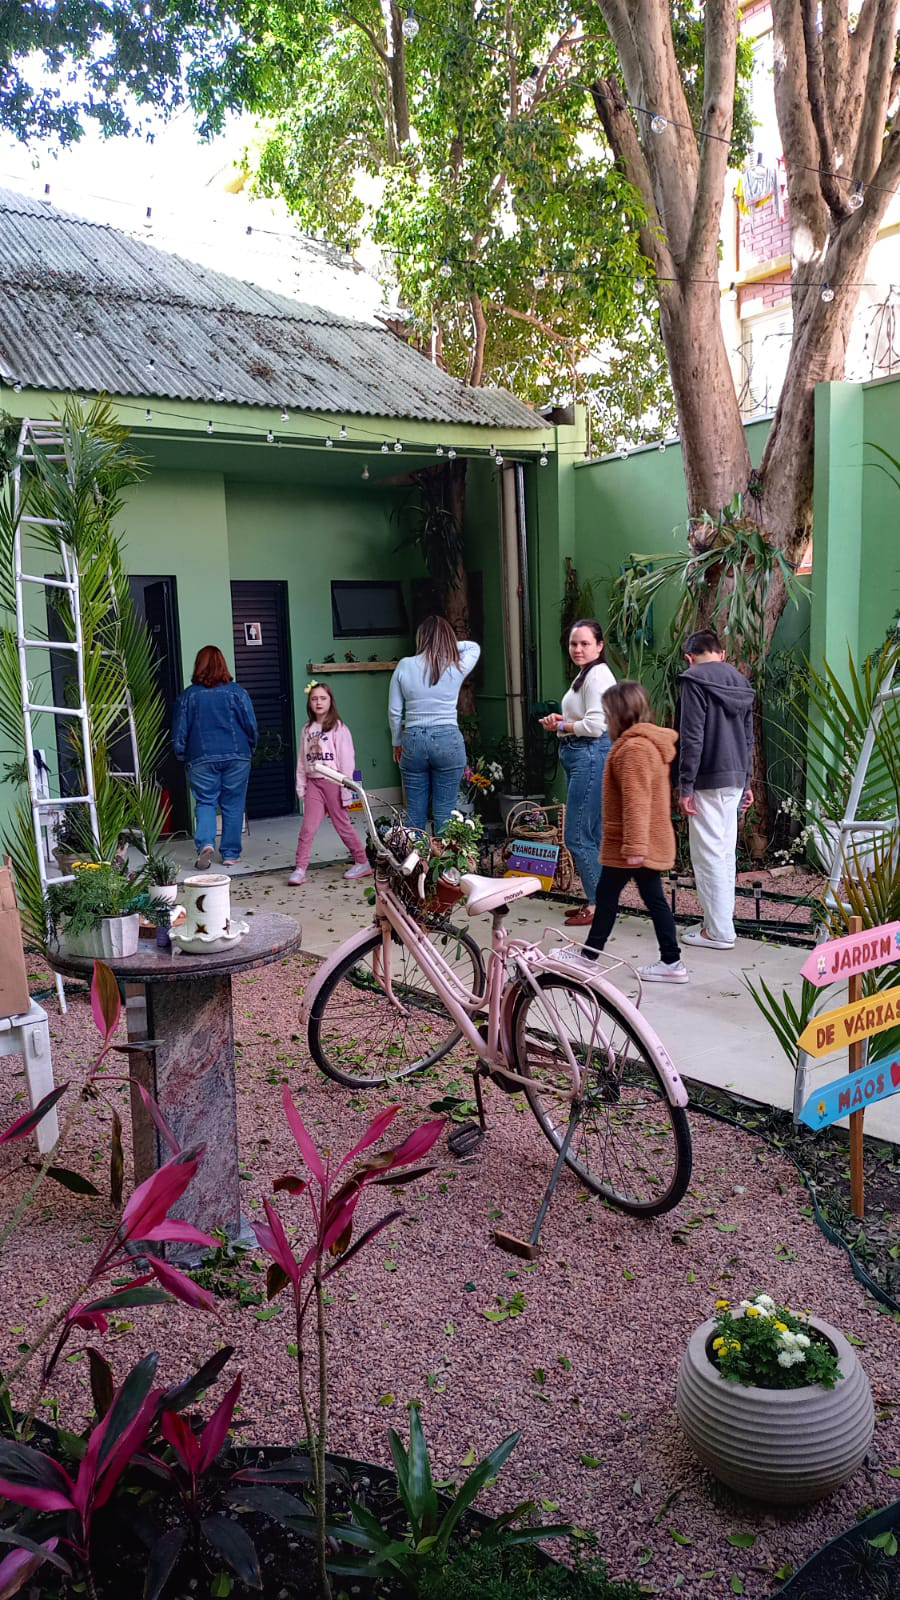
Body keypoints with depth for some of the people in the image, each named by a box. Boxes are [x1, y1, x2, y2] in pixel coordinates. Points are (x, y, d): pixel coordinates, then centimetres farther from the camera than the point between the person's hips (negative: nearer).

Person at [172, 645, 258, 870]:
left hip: (201, 759, 0)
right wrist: (249, 749, 18)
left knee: (204, 802, 7)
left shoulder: (188, 696, 1)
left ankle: (205, 843, -16)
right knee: (233, 805, 7)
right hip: (236, 757, 0)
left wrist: (183, 757, 16)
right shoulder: (237, 692, -1)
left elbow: (179, 733, 4)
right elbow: (251, 727, 2)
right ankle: (230, 854, 10)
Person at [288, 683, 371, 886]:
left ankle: (362, 863, 17)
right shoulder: (307, 730, 10)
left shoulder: (338, 728, -6)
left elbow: (347, 760, -8)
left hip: (333, 781, -4)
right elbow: (302, 761, 13)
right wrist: (300, 786, 8)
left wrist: (346, 789, -12)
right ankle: (300, 868, 0)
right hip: (313, 783, 4)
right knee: (308, 827, -2)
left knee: (342, 824, 4)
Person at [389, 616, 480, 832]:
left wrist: (397, 743, 16)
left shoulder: (404, 666, 0)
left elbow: (394, 712, 4)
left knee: (415, 812, 8)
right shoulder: (456, 666, -1)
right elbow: (474, 647, 22)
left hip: (413, 740, 1)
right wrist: (449, 644, 11)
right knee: (444, 811, 3)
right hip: (448, 740, -1)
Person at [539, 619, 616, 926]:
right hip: (579, 757, 11)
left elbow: (594, 726, -21)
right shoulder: (584, 675, 20)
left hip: (590, 757, -11)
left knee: (577, 837, -8)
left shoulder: (597, 676, -13)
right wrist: (560, 721, 8)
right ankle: (596, 900, 21)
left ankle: (598, 905, -1)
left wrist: (560, 725, -7)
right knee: (592, 836, 14)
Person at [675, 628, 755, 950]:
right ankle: (718, 921, 20)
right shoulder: (740, 682, 14)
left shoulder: (695, 680, -9)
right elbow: (748, 737, 17)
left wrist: (685, 786, -12)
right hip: (735, 779, 8)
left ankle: (719, 931, 0)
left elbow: (691, 738, -15)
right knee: (725, 853, 13)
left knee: (708, 854, -3)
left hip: (708, 780, -8)